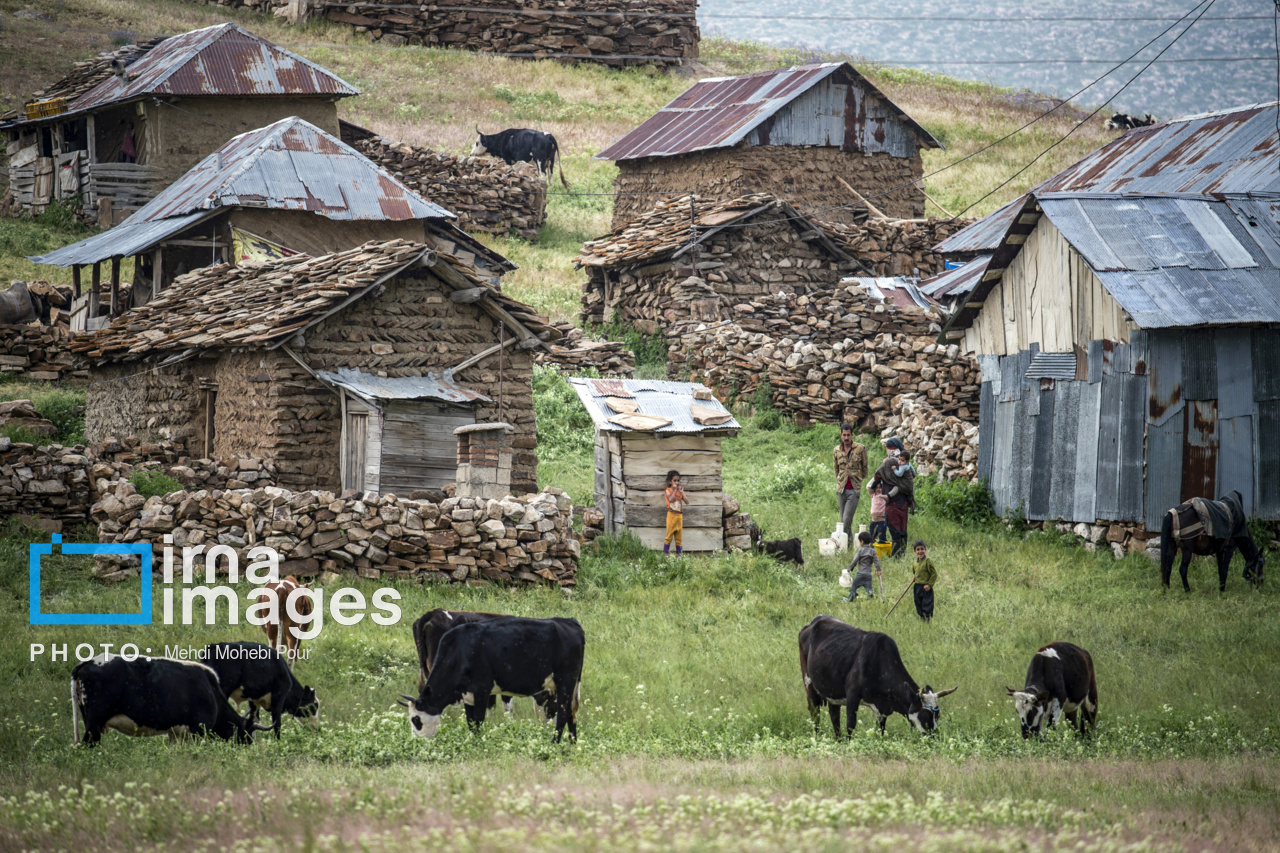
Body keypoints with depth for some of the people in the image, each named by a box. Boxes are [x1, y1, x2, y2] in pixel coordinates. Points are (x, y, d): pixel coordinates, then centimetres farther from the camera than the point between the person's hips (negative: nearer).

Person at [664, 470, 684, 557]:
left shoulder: (680, 490, 10)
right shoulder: (668, 490, -3)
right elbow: (671, 499, -21)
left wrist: (682, 493, -8)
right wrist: (675, 490, -16)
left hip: (679, 515, 4)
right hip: (672, 514, -4)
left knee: (679, 536, 7)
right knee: (669, 534, -2)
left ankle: (678, 553, 12)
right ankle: (665, 552, 4)